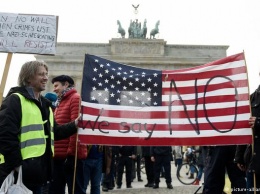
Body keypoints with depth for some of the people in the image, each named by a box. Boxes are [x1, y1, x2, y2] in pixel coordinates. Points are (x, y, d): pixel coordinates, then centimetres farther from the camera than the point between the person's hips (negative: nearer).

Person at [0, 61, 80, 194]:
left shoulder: (44, 104, 19)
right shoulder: (15, 100, -9)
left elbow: (53, 133, 21)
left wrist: (74, 125, 8)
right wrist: (17, 166, -20)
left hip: (40, 172, 9)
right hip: (20, 174, -8)